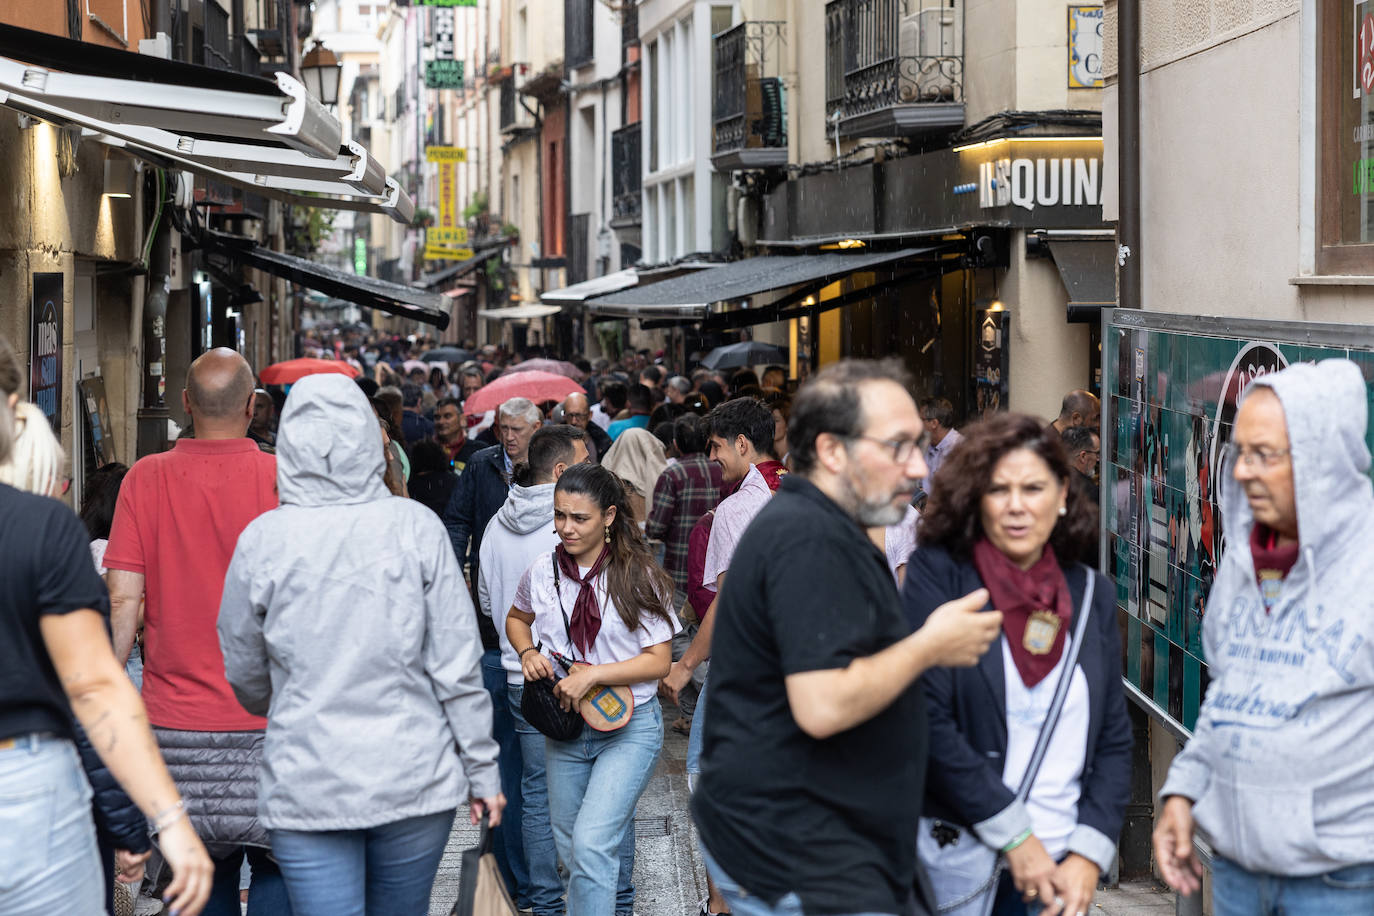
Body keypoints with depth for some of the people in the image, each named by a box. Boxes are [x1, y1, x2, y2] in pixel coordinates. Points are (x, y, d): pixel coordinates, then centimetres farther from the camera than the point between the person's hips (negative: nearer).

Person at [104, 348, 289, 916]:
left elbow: (123, 600, -4)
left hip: (176, 716, 2)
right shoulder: (284, 480, -7)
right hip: (269, 716, -2)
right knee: (277, 864, 8)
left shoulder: (146, 480, -2)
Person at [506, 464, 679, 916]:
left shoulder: (638, 577, -11)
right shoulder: (542, 571, -1)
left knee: (591, 844, -18)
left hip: (628, 727, -5)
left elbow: (658, 661, -10)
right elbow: (517, 618, 20)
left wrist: (592, 675, -21)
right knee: (569, 848, 15)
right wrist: (528, 652, -2)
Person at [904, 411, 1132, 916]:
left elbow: (1114, 740, 8)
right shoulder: (938, 573, -7)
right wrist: (1014, 835, -13)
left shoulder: (1091, 593, 7)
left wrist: (1089, 855, -4)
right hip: (958, 865, -4)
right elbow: (927, 722, -14)